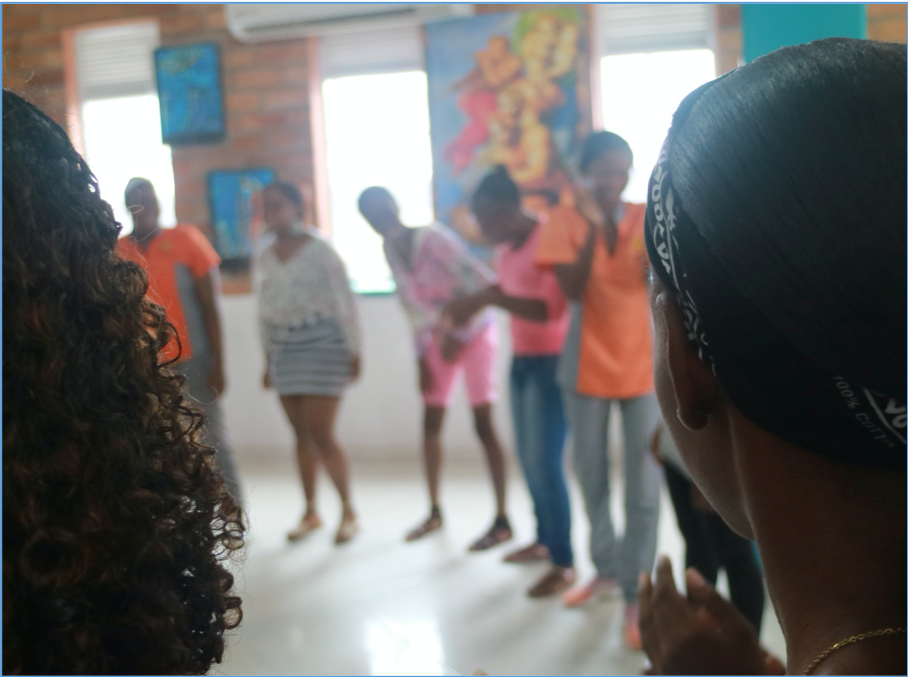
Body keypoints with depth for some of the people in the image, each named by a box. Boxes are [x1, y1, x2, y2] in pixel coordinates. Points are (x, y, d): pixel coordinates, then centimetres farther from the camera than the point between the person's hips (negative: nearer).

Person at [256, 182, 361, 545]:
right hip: (283, 349, 5)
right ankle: (310, 511, 18)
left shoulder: (319, 249, -6)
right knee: (301, 434, 8)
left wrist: (354, 351, -7)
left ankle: (348, 511, 7)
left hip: (321, 345, -5)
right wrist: (268, 359, 15)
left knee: (321, 433, -8)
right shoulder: (265, 258, 10)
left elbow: (345, 301, -5)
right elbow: (265, 311, 15)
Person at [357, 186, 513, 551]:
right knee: (430, 422, 10)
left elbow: (481, 280, -28)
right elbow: (414, 305, 3)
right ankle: (434, 512, 24)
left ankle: (502, 520, 1)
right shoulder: (391, 250, -2)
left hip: (474, 332, -7)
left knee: (483, 424, -7)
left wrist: (453, 332, -25)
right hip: (439, 337, 7)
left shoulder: (432, 239, -23)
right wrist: (422, 360, 2)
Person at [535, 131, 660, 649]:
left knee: (644, 490, -3)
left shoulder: (647, 217, -2)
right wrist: (594, 228, -27)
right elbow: (574, 289, -18)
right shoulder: (566, 222, -5)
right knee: (593, 480, 15)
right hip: (588, 368, 1)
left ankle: (636, 594, 7)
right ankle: (607, 568, 35)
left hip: (642, 367, 0)